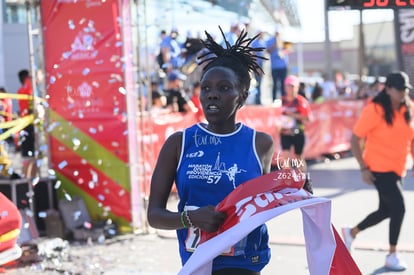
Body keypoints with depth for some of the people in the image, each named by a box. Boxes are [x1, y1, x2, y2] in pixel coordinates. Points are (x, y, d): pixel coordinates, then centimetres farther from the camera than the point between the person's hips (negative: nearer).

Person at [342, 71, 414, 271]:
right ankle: (392, 255, 6)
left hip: (397, 169, 7)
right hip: (379, 168, -7)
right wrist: (363, 168, -15)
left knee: (386, 210, 15)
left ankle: (351, 232, 38)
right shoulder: (375, 110, -16)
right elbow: (355, 140, -13)